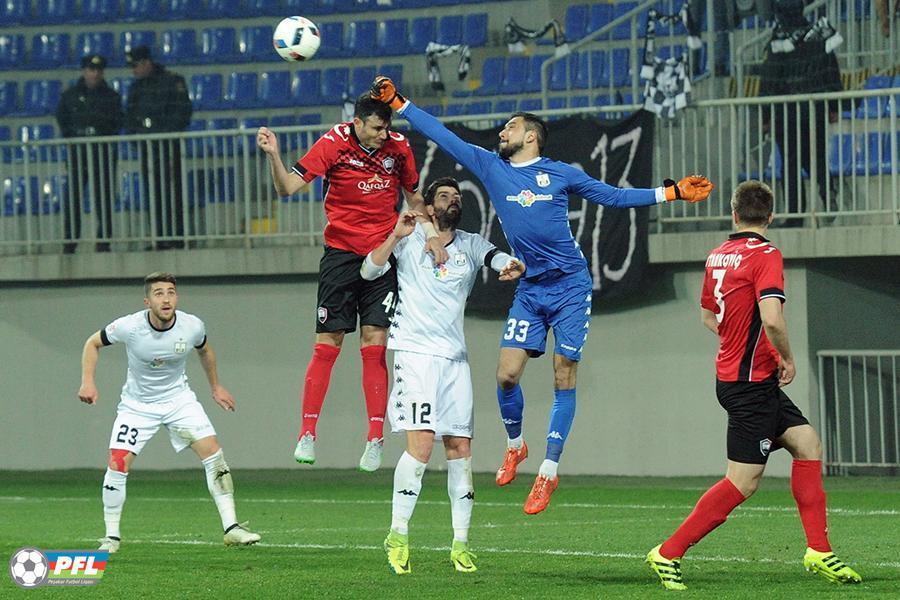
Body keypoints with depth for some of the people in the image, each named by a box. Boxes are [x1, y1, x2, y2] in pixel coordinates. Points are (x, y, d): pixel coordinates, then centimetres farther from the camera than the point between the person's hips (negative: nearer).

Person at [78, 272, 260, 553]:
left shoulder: (192, 327, -16)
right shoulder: (129, 327, -23)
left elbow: (204, 350, 9)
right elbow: (93, 343, -4)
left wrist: (216, 387, 17)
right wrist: (88, 381, -16)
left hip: (179, 399, 1)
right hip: (137, 403, -1)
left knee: (213, 452, -13)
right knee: (118, 464, -13)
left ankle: (231, 527, -8)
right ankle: (111, 536, 3)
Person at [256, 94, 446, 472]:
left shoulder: (398, 147, 0)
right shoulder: (335, 143, -9)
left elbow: (414, 197, 15)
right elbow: (288, 187, -14)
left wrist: (430, 235, 2)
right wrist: (273, 156, -30)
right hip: (341, 253, -1)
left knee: (374, 343, -5)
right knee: (327, 344, -2)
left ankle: (375, 439, -3)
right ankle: (307, 433, 5)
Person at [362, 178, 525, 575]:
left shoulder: (471, 245, 12)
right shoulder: (410, 240, 5)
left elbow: (498, 258, -6)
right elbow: (369, 271, -4)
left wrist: (513, 266, -29)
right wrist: (395, 236, -18)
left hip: (455, 357, 4)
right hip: (415, 352, -4)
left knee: (460, 448, 2)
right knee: (421, 443, -17)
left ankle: (460, 544, 7)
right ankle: (398, 537, -9)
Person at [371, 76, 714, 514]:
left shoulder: (561, 174, 4)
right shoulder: (490, 167, 7)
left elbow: (614, 197, 13)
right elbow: (441, 136, 8)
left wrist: (672, 192, 9)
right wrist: (396, 102, 6)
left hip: (570, 286, -2)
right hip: (529, 290, 2)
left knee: (564, 379, -5)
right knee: (507, 374, -9)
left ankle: (548, 471, 2)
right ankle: (515, 446, 18)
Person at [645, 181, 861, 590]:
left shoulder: (718, 256, 9)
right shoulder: (766, 256, -15)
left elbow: (708, 315, 22)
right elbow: (771, 317, -28)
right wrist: (787, 358, -12)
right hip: (751, 383, -9)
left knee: (808, 444, 11)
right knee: (743, 482, -6)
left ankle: (819, 552, 9)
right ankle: (667, 554, -3)